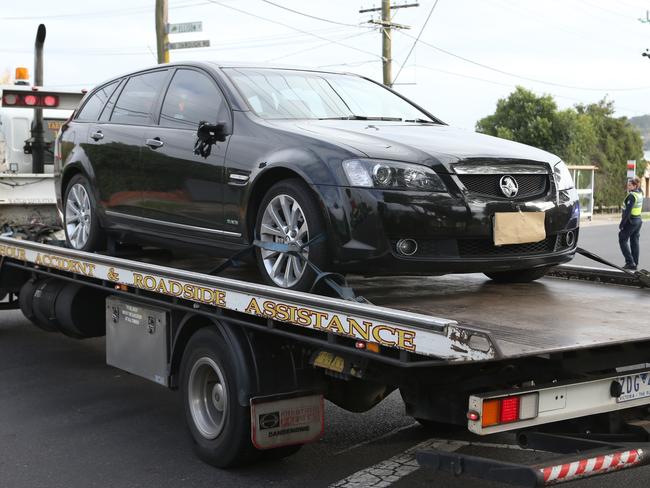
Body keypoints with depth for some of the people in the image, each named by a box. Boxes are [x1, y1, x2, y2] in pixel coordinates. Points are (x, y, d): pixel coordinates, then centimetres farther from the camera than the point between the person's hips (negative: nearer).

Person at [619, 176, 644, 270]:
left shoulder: (632, 195, -18)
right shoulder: (640, 194, 9)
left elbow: (628, 211, -21)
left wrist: (622, 224, -19)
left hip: (631, 220, -9)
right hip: (638, 220, 9)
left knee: (623, 240, 0)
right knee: (635, 242, 12)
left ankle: (630, 262, -7)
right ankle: (635, 263, 14)